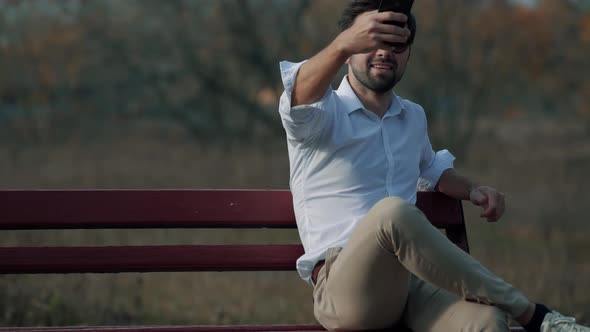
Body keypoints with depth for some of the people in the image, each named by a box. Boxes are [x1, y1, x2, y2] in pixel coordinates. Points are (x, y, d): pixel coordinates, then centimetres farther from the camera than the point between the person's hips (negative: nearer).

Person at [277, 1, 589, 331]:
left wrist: (472, 189, 22)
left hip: (414, 278, 3)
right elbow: (301, 95, -23)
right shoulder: (325, 114, 3)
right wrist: (344, 44, -43)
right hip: (344, 289, -3)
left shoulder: (413, 117, 22)